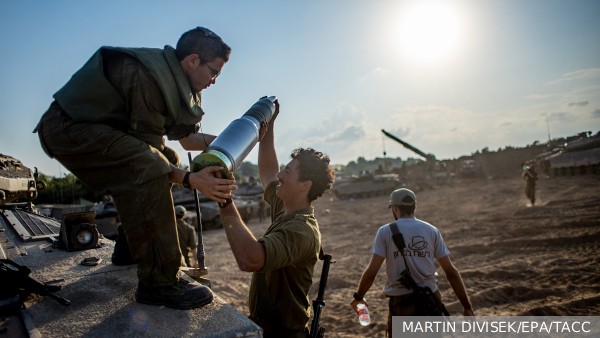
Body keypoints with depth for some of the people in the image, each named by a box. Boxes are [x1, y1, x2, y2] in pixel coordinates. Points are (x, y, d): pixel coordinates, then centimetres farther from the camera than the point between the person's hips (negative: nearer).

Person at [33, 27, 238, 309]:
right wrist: (190, 179, -32)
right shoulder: (150, 76, -24)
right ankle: (158, 283, -24)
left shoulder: (177, 82, 6)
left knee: (167, 159, 13)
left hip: (95, 126, 11)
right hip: (67, 128, -11)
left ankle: (132, 246, 19)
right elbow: (146, 150, -21)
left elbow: (187, 138, 11)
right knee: (150, 169, -29)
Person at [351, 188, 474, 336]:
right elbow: (451, 272, 2)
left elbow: (371, 272, -9)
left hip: (401, 302, -3)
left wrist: (358, 296, 6)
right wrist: (467, 306, 8)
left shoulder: (386, 231, -5)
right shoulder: (432, 231, 4)